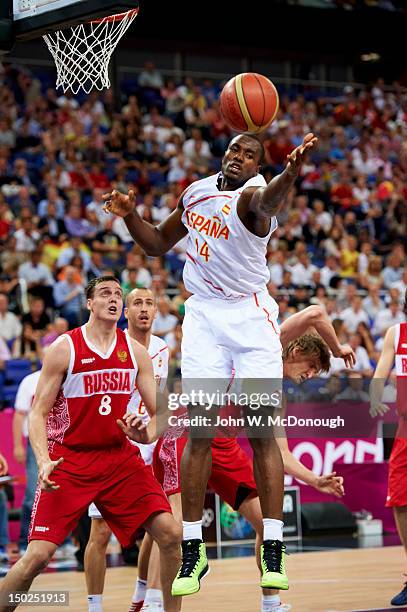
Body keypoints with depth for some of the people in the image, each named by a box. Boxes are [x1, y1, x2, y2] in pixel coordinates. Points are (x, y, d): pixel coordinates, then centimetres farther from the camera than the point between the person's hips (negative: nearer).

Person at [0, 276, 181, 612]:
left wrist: (144, 433, -16)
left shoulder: (135, 351, 6)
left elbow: (159, 413, 7)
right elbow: (39, 412, -5)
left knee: (171, 534, -9)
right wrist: (44, 461, -21)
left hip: (121, 456, 4)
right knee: (38, 555, -13)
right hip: (69, 460, -4)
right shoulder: (64, 348, -5)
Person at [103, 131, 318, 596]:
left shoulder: (251, 195, -14)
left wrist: (290, 172, -65)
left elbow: (267, 201, -42)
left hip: (251, 317, -4)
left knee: (261, 432, -7)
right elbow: (158, 244, 20)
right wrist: (129, 214, 0)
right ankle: (192, 551, 3)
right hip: (203, 314, 4)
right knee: (199, 431, -1)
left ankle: (273, 548, -3)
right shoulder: (196, 192, 7)